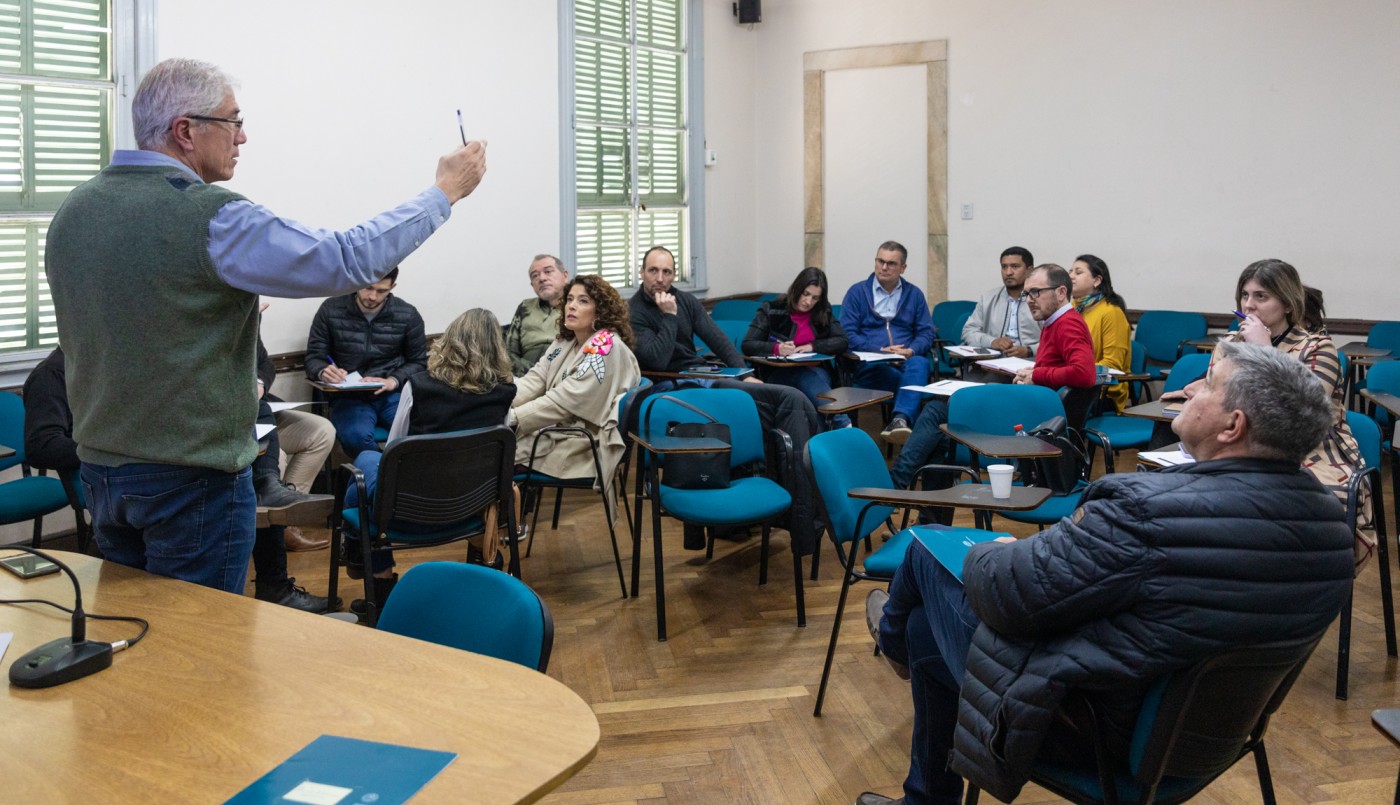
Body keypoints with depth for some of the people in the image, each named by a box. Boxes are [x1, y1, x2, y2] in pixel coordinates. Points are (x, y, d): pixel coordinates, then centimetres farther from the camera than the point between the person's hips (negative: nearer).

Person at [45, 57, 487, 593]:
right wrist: (445, 191, -8)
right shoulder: (211, 216, -20)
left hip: (99, 464, 8)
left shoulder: (72, 212, 5)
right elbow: (348, 259, -19)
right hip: (192, 476, -8)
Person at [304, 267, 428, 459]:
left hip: (393, 395, 0)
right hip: (348, 398, 0)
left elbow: (418, 362, 11)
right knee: (356, 436, -36)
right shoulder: (331, 310, 3)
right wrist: (323, 372, -17)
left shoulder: (408, 315, 4)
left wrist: (394, 381, -9)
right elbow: (313, 358, 8)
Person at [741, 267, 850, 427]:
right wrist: (776, 348, -24)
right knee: (809, 379, -36)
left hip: (816, 370, 2)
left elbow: (842, 342, 4)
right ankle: (844, 425, -45)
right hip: (780, 372, -2)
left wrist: (813, 346, -12)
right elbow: (747, 345, -5)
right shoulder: (772, 310, 2)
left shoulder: (823, 312, 12)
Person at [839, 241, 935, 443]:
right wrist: (880, 350, -12)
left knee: (920, 364, -36)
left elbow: (926, 333, 11)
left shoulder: (914, 294, 18)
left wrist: (911, 351, -11)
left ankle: (899, 419, -53)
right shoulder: (857, 292, 10)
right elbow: (847, 333, 0)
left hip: (907, 360, 2)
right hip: (869, 364, -1)